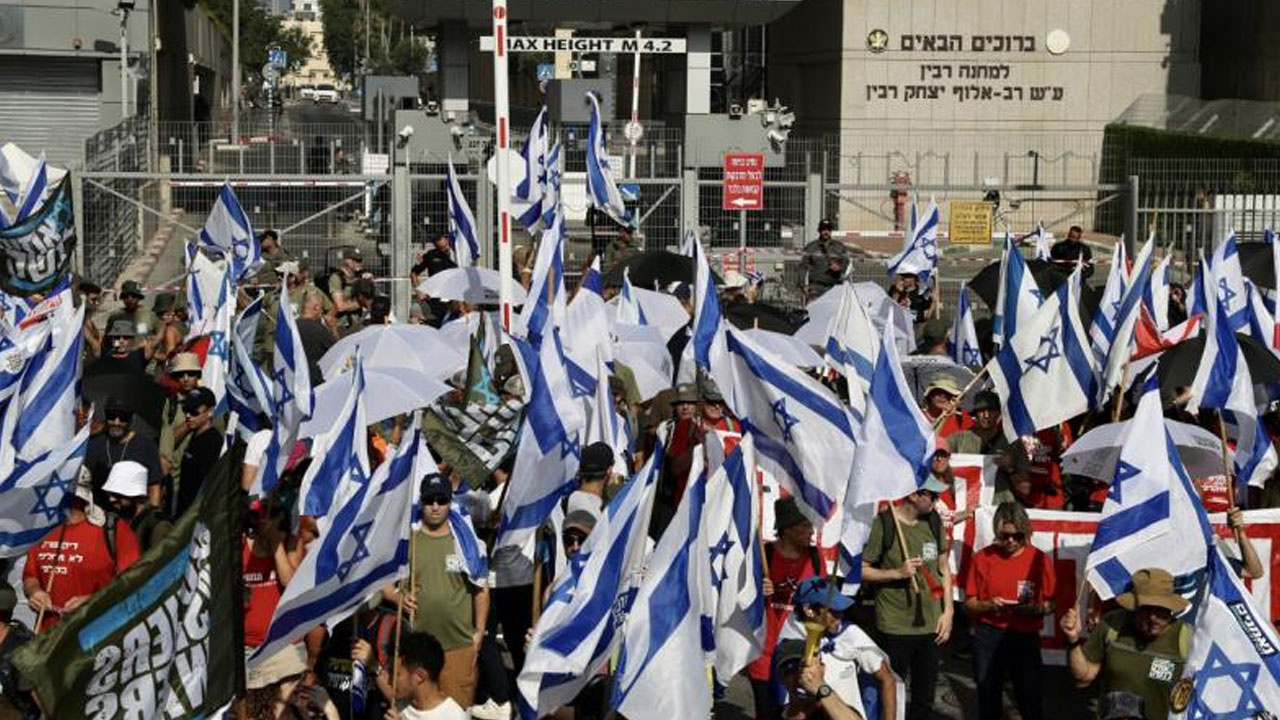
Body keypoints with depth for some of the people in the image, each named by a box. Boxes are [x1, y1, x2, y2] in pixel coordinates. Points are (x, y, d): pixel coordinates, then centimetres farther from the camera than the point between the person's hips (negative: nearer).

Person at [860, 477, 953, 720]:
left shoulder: (934, 521, 6)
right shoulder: (883, 524, -10)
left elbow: (943, 569, 14)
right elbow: (861, 571, -8)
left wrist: (948, 611, 8)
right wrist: (898, 573, -19)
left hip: (931, 625, 5)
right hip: (895, 626, -5)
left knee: (924, 700, 12)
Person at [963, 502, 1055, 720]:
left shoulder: (1040, 559, 1)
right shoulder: (983, 557, 2)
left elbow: (1050, 604, 5)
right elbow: (969, 604, 4)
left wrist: (1034, 608, -16)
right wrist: (989, 606, -16)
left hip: (1025, 636, -1)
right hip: (988, 635, 1)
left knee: (1030, 697, -3)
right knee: (988, 697, 7)